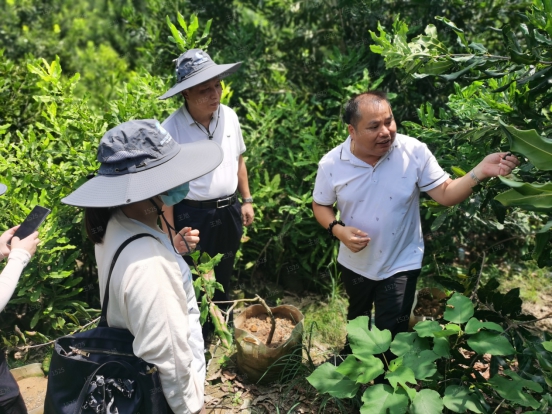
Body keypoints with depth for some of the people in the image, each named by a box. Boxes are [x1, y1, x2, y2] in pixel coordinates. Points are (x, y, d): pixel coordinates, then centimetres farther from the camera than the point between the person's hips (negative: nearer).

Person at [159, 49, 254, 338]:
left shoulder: (229, 116, -3)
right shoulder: (171, 129, -19)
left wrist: (246, 200, 12)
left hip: (228, 212, 5)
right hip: (192, 216, -5)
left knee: (224, 274, 26)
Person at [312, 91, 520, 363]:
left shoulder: (414, 151, -20)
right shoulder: (331, 164, -17)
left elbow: (445, 195, -17)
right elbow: (320, 205, -3)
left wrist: (480, 172, -34)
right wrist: (338, 230, -22)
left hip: (400, 264, -2)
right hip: (354, 263, 3)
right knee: (357, 316, 31)